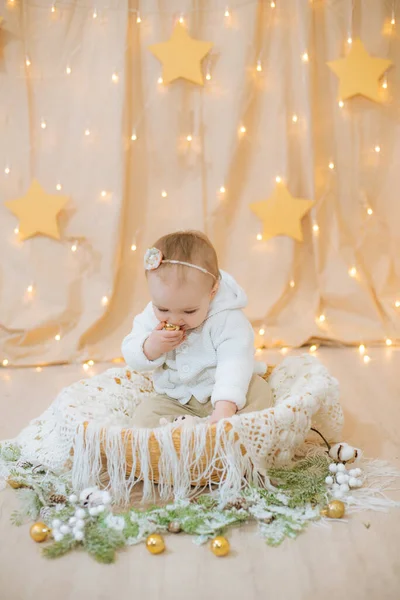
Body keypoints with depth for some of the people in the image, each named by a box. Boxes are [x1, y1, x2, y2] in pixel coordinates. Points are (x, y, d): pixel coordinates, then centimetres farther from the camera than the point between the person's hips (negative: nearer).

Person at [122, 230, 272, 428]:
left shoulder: (227, 318, -24)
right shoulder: (151, 316, -9)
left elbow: (234, 362, -33)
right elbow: (132, 357, -3)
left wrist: (225, 407, -48)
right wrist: (151, 347, -27)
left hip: (219, 394, -3)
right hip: (174, 400, 3)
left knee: (259, 391, -27)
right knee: (145, 415, -19)